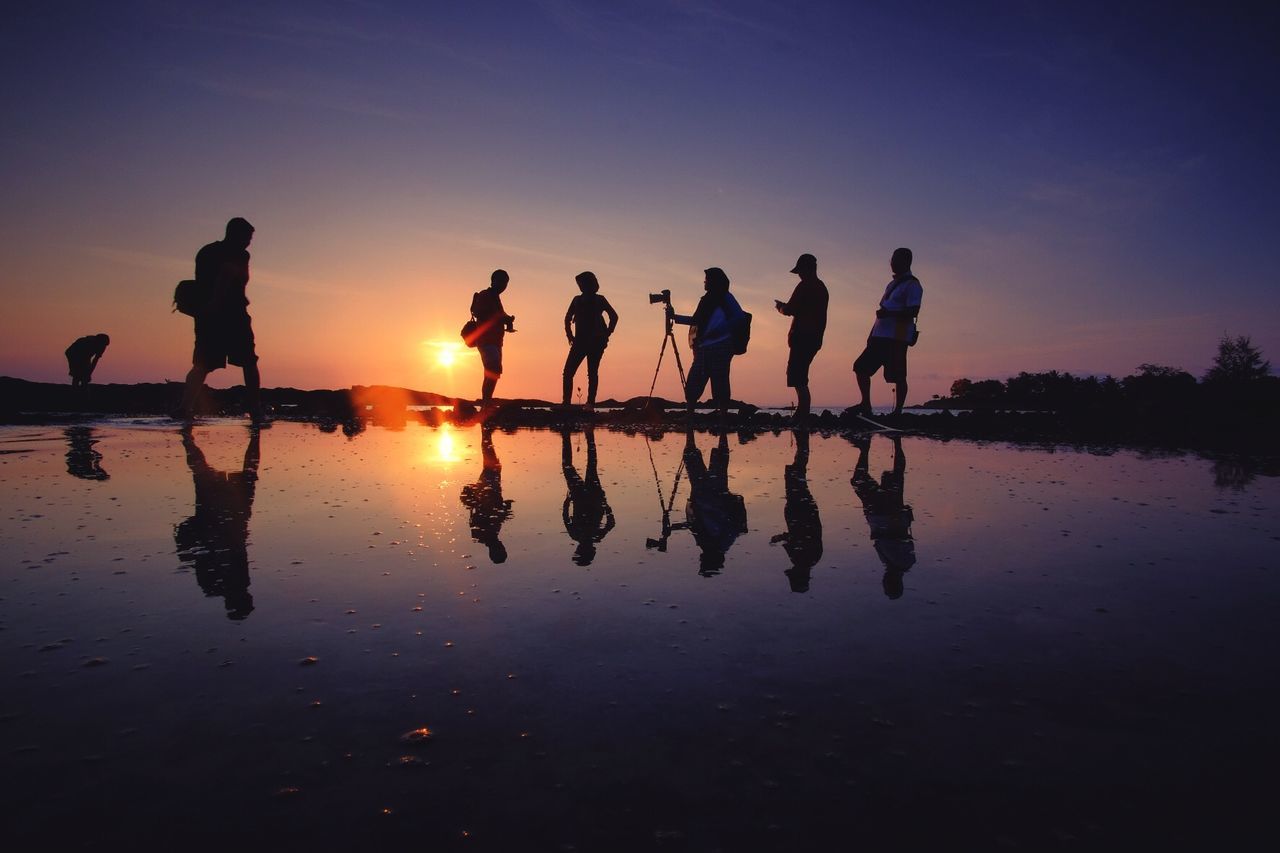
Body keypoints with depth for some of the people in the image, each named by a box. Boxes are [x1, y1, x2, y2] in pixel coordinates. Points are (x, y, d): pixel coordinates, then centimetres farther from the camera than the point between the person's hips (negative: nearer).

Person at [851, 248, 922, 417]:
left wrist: (888, 313, -24)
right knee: (861, 366, 5)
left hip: (897, 339, -9)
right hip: (881, 336, 9)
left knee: (898, 376, -6)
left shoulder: (912, 285, -5)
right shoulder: (893, 284, 22)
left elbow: (913, 312, -17)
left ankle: (897, 412, -1)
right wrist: (872, 335, 21)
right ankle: (866, 405, 12)